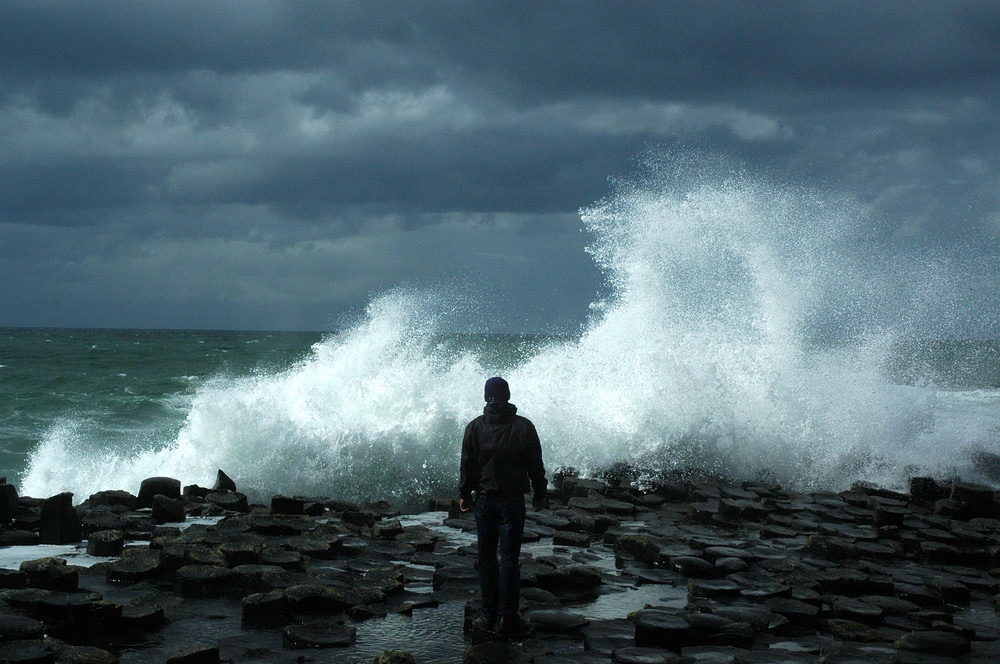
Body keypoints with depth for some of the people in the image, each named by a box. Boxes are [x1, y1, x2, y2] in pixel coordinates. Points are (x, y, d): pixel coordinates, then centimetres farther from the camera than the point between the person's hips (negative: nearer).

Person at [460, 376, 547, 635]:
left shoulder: (475, 427, -2)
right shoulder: (524, 426, -3)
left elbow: (467, 464, 0)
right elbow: (536, 465, 1)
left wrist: (465, 494, 11)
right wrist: (540, 494, 12)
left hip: (485, 500, 1)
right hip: (513, 500, -1)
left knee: (487, 558, 10)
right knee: (509, 558, 1)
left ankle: (489, 616, 12)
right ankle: (509, 618, 1)